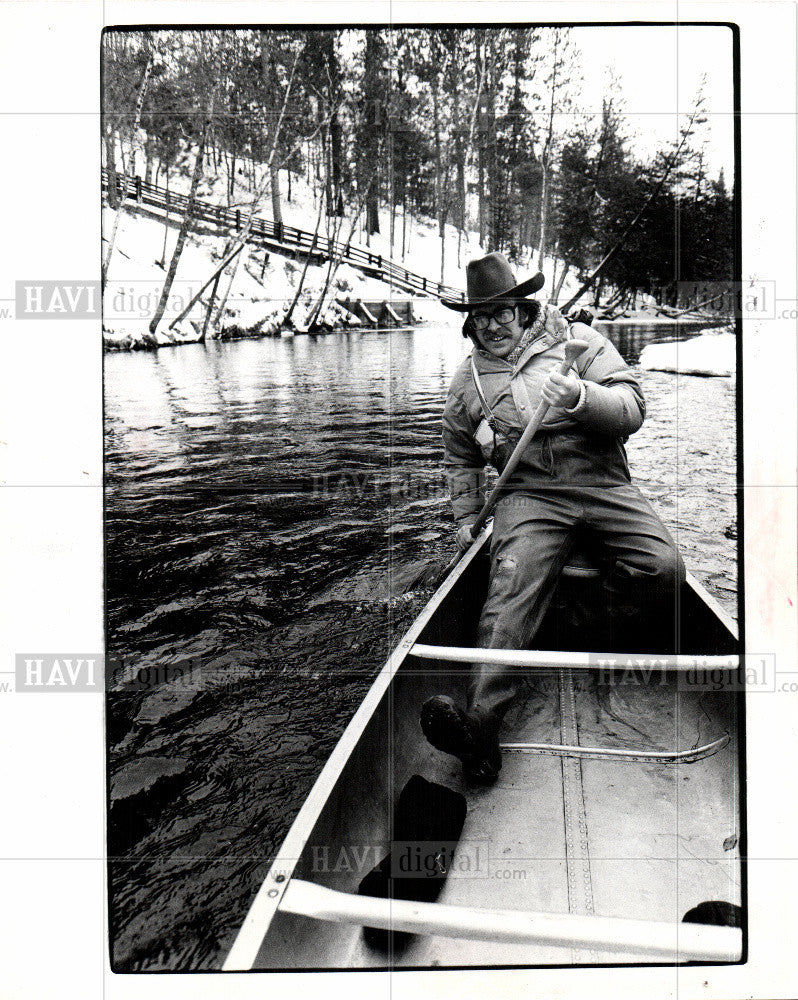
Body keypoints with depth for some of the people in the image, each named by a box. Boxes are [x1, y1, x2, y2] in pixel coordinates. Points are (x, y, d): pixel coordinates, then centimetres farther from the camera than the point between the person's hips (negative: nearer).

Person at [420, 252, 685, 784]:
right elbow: (461, 460, 27)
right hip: (530, 495, 0)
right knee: (512, 586, -28)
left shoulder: (579, 341, 5)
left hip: (604, 484, 0)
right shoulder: (467, 382, 14)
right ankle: (482, 719, -43)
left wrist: (581, 397, -25)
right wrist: (467, 519, 17)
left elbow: (632, 410, -5)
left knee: (664, 569, -25)